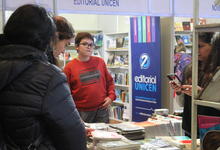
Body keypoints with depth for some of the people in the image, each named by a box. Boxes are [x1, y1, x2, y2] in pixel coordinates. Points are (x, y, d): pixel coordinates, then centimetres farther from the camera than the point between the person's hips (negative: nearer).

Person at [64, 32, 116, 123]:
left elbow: (109, 81, 17)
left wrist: (111, 96, 2)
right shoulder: (69, 67, -2)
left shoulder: (100, 62, 7)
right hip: (82, 112, -3)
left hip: (102, 109, 3)